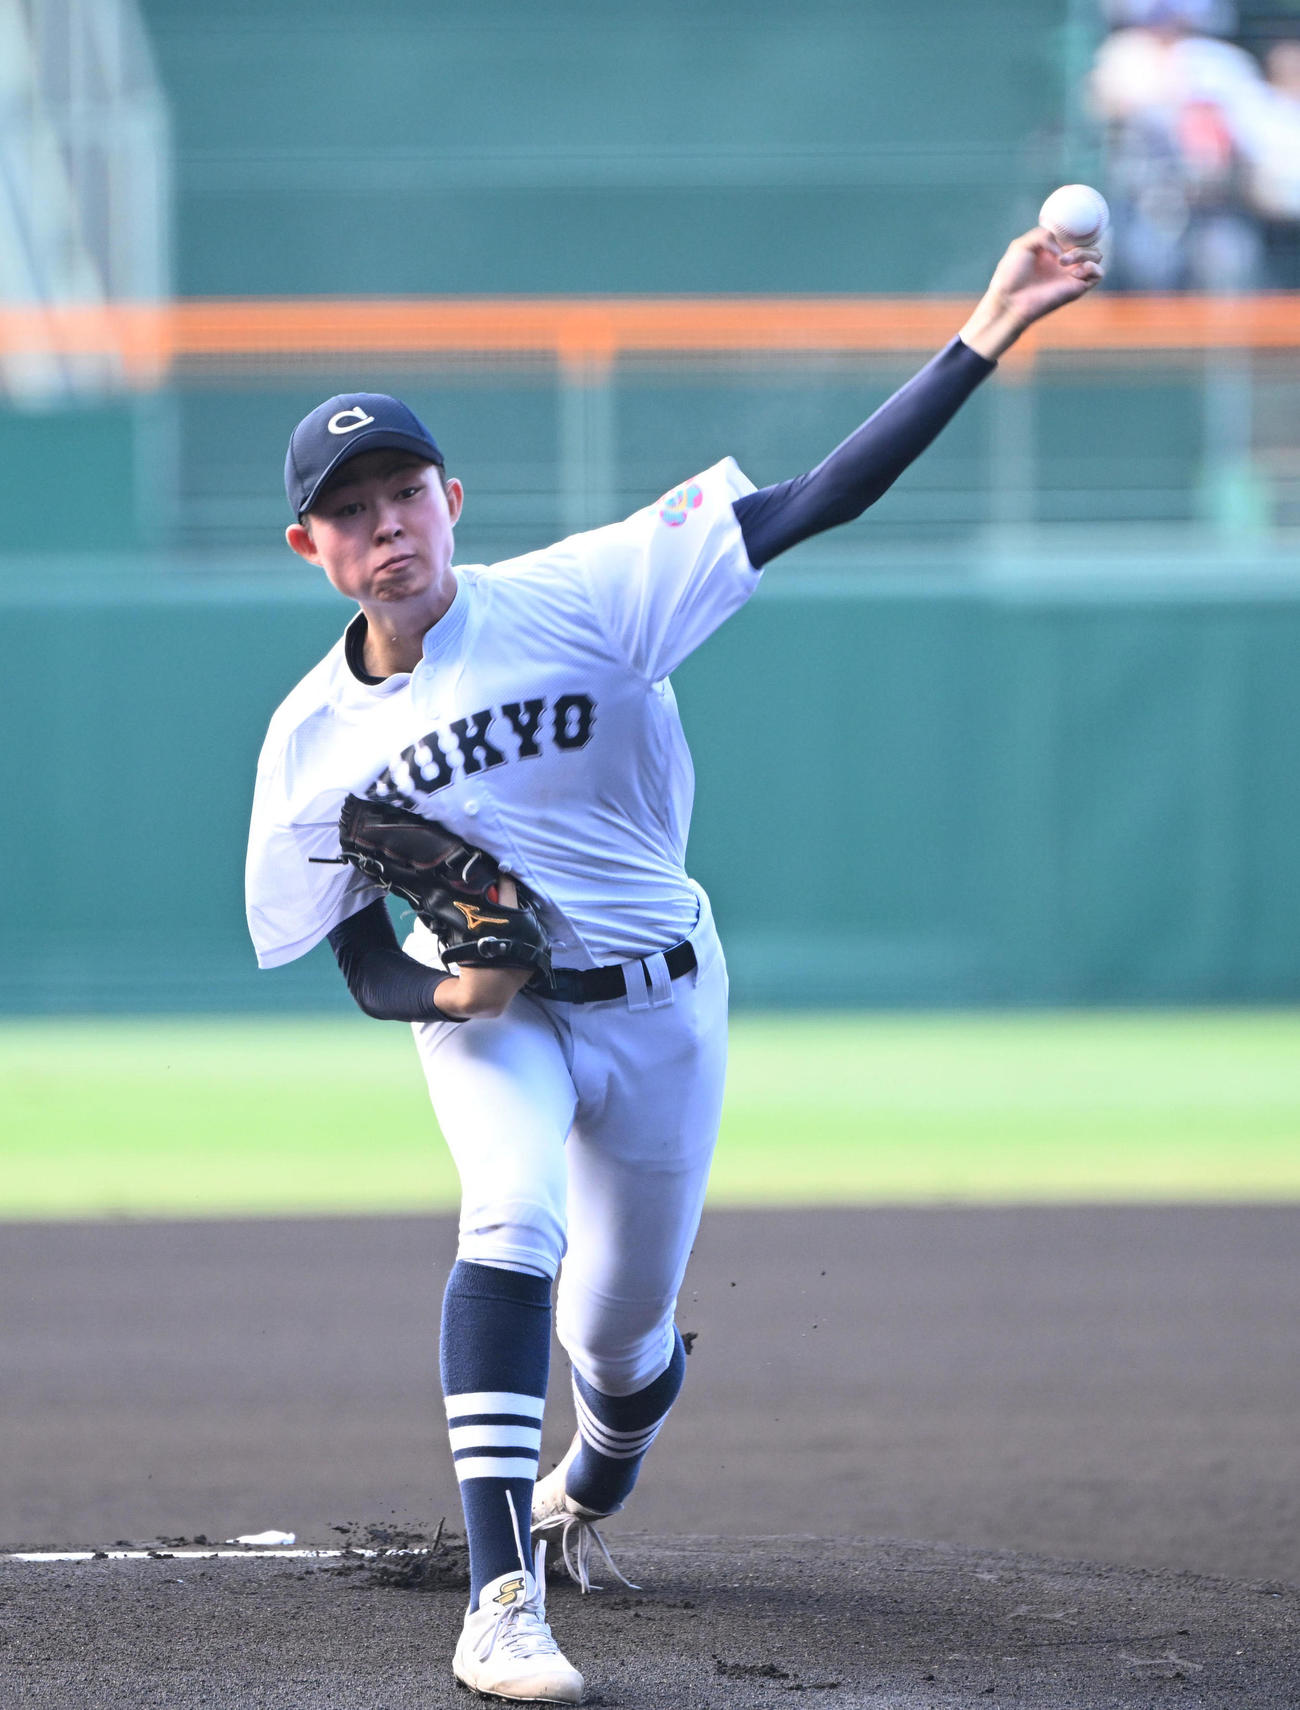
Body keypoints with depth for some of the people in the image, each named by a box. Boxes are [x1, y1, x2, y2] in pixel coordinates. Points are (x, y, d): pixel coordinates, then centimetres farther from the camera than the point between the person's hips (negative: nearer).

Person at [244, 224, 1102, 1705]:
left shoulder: (574, 600, -15)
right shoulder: (313, 741, -8)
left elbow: (813, 505, -22)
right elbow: (367, 972, -1)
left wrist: (983, 339, -31)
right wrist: (446, 988, -26)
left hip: (657, 1008, 0)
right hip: (484, 1014, 0)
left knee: (623, 1330, 9)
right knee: (513, 1218, -30)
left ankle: (584, 1495, 49)